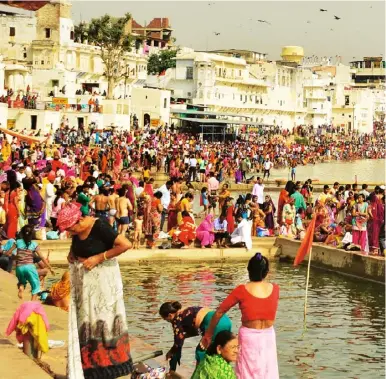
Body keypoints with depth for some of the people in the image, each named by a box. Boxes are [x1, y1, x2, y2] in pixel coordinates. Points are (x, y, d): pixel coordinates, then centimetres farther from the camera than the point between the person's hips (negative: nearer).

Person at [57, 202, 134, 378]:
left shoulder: (100, 227, -21)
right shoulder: (77, 231, 1)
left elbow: (126, 245, -25)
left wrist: (99, 258, -22)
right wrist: (71, 253, 2)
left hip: (102, 279, -7)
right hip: (83, 280, 7)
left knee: (104, 320, -1)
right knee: (85, 322, 10)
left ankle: (111, 364, 9)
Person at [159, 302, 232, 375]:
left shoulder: (177, 320, 5)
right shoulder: (187, 312, 29)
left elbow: (178, 343, 9)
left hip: (216, 324, -8)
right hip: (226, 320, 8)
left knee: (201, 352, 10)